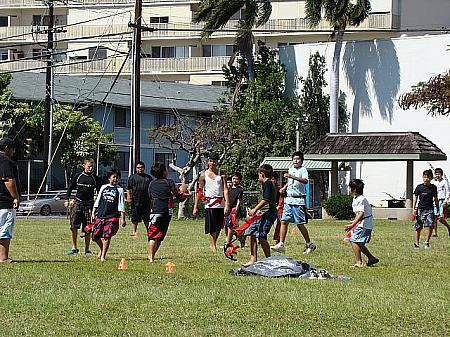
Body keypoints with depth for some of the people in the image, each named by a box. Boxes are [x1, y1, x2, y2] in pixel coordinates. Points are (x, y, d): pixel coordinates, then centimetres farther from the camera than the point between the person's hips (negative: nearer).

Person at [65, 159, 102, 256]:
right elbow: (70, 188, 13)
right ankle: (74, 247, -1)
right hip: (78, 203, 0)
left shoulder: (95, 179, 5)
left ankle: (87, 249, 10)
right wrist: (67, 199, 4)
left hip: (89, 204, 0)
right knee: (74, 225, -10)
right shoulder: (78, 177, 6)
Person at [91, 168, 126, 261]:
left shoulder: (119, 190, 4)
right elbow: (97, 201, 15)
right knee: (95, 236, 1)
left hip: (112, 216, -3)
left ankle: (103, 256, -3)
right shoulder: (104, 187, 12)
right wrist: (93, 213, 9)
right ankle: (102, 249, 30)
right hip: (100, 215, 3)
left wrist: (122, 219, -6)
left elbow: (121, 205, 0)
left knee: (106, 236, -14)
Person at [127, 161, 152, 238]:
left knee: (147, 218, 7)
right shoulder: (132, 177, 5)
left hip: (146, 202, 3)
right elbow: (129, 189, 1)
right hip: (136, 202, -3)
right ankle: (133, 232, 8)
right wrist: (129, 197, -12)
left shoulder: (148, 178, 15)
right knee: (135, 218, 1)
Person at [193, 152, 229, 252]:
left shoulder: (221, 174, 6)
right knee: (212, 228, -9)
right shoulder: (203, 175, 7)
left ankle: (213, 244, 20)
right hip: (209, 204, -1)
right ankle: (213, 245, -6)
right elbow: (199, 192, 10)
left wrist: (227, 204, -13)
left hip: (220, 204, 1)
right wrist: (195, 207, 6)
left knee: (218, 228, 6)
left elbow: (225, 189, -1)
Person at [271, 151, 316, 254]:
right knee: (284, 221, -3)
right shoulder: (290, 170, 16)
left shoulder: (303, 170, -6)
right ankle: (281, 244, -4)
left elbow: (305, 181, -26)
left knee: (300, 224, -1)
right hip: (288, 199, 6)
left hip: (298, 201, -6)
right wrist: (284, 188, 16)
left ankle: (310, 244, 13)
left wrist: (292, 177, -34)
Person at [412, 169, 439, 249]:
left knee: (430, 226, -13)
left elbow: (435, 199, 14)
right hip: (421, 209, -1)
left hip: (430, 209, 1)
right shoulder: (419, 187, 0)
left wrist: (438, 209, 15)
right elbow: (415, 198, 4)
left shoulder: (433, 187, 4)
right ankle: (416, 244, 14)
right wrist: (414, 209, -2)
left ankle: (427, 242, 2)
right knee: (419, 228, 2)